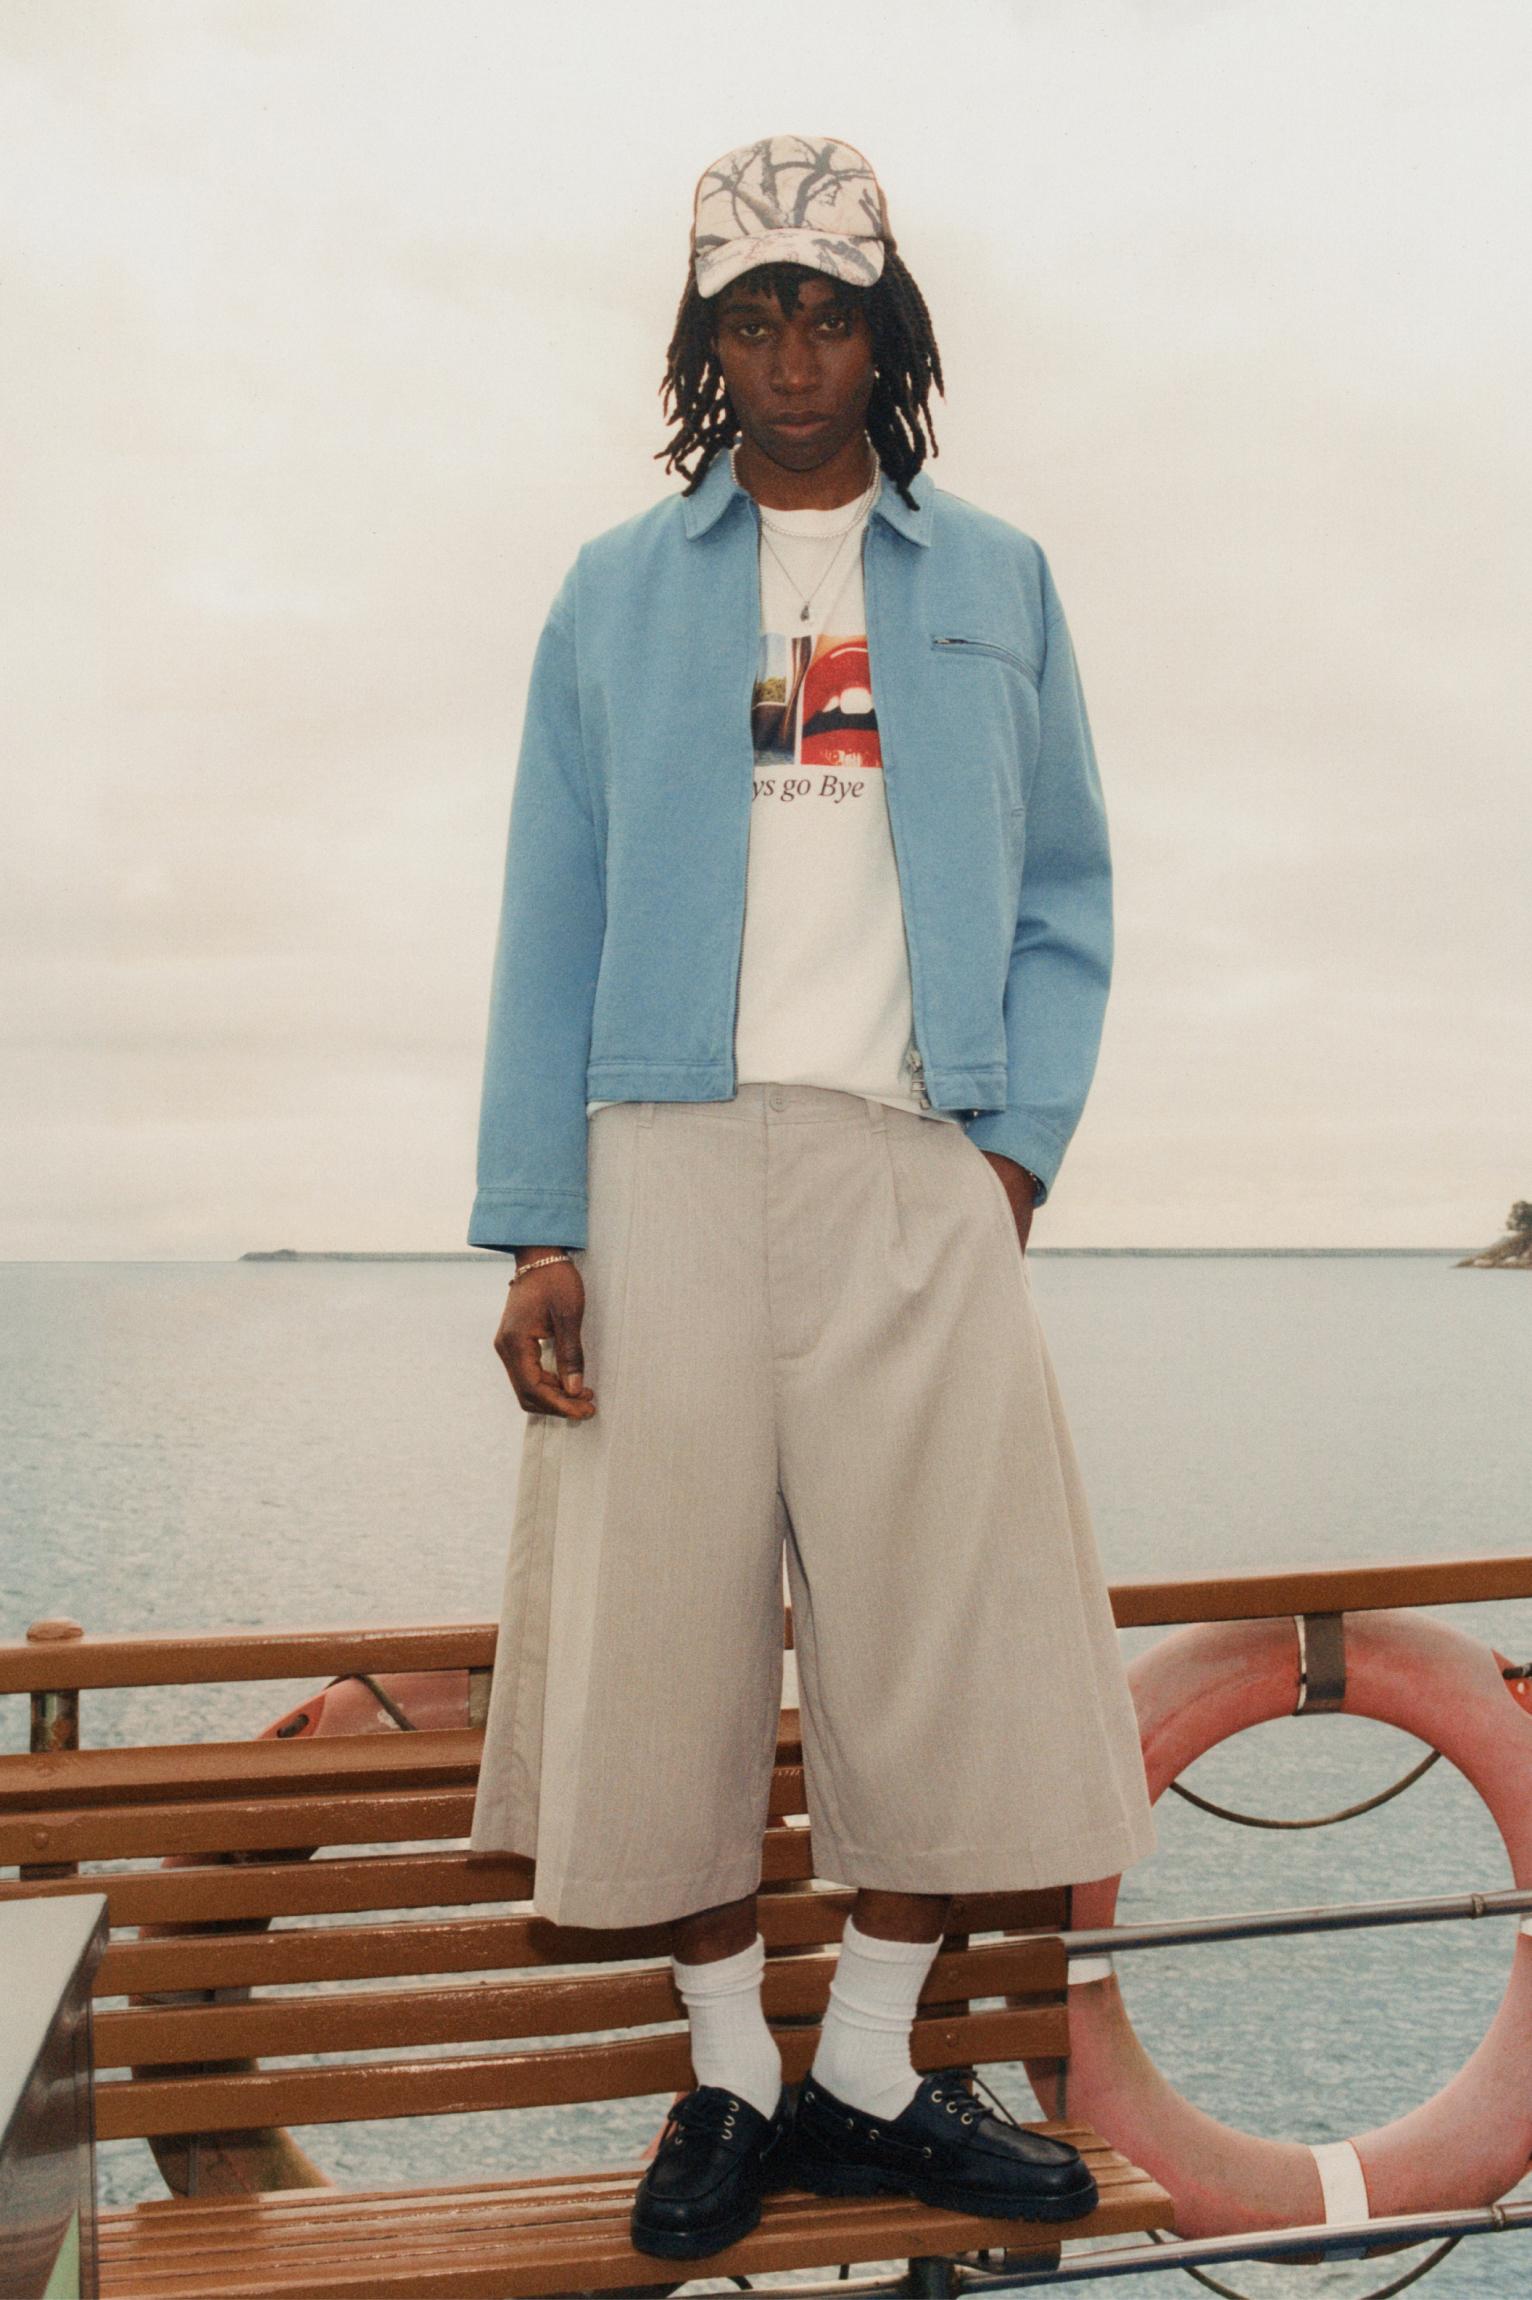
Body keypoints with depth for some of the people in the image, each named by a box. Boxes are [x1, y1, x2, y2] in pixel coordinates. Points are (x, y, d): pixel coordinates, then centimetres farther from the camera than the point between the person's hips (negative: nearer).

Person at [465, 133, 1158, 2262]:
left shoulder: (996, 583, 15)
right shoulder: (617, 593, 12)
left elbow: (1065, 898, 13)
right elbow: (552, 922, 5)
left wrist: (1020, 1148, -2)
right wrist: (535, 1231, -4)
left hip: (916, 1170, 1)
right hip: (670, 1159, 0)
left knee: (949, 1637, 0)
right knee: (669, 1629, 1)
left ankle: (872, 2078, 18)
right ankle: (729, 2081, 19)